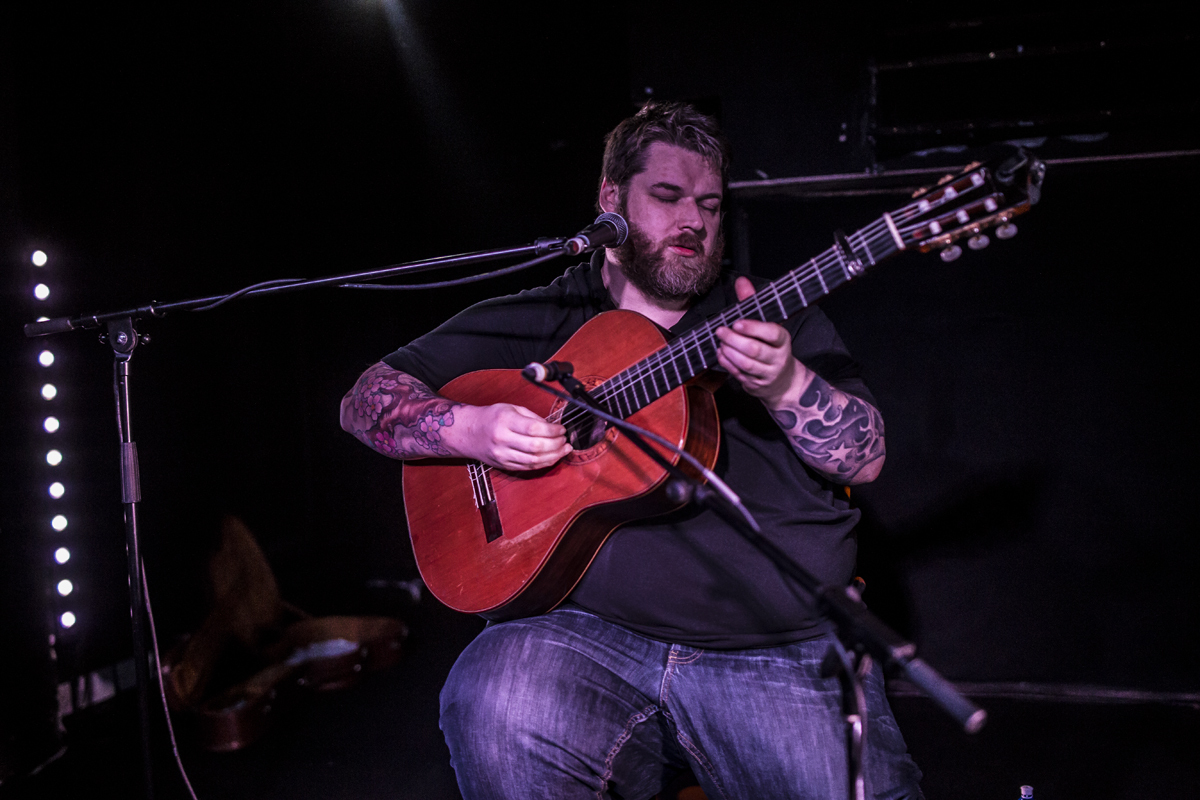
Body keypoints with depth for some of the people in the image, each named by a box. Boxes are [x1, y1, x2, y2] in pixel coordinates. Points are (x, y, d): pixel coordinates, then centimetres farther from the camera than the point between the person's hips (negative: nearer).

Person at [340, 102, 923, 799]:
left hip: (788, 653, 1)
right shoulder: (537, 320, 11)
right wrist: (468, 428, -11)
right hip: (599, 634, 0)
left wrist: (783, 382, -15)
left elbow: (867, 461, 5)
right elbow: (367, 400, 10)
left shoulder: (776, 316, 14)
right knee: (492, 703, -30)